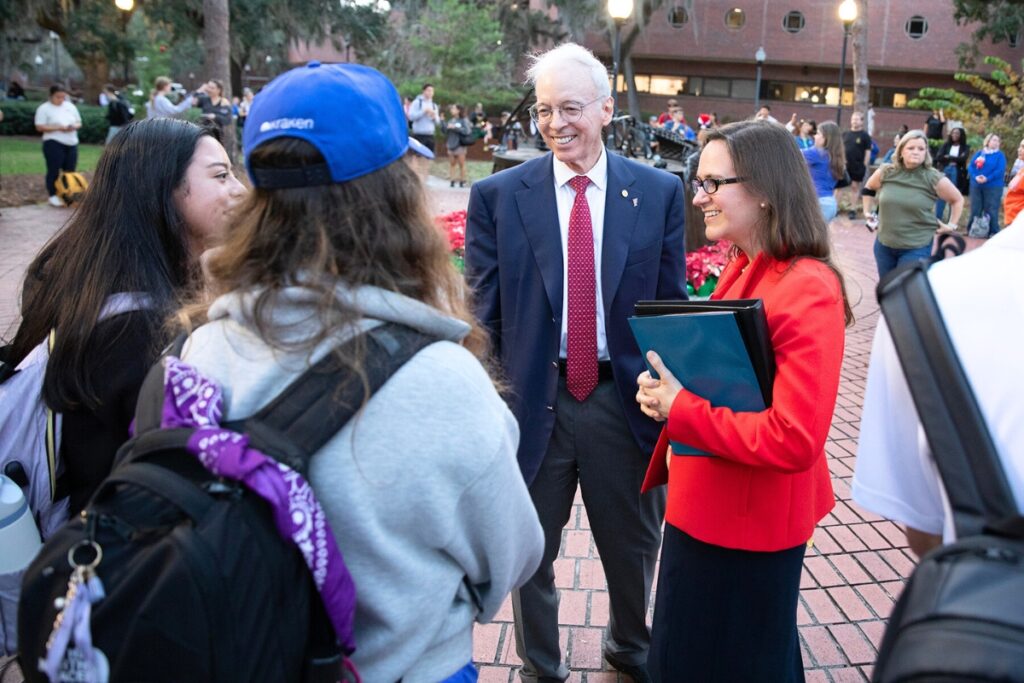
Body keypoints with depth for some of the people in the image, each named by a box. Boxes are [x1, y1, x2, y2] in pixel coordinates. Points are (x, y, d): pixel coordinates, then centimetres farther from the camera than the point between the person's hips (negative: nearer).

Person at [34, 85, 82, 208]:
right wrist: (58, 128, -19)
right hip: (54, 143, -5)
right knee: (54, 170, -4)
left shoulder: (71, 106, 12)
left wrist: (74, 126, -7)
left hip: (71, 143, 5)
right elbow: (39, 127, -10)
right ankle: (53, 196, 1)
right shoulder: (44, 108, -3)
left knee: (70, 170, 5)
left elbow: (79, 123, 17)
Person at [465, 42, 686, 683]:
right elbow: (482, 312, -3)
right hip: (532, 397, -1)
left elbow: (671, 305, 3)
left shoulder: (659, 192, -2)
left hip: (627, 399, 1)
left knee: (634, 544, 20)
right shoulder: (498, 195, -4)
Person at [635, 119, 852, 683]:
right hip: (702, 507, 9)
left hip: (749, 525, -8)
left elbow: (794, 439, -29)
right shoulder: (743, 268, 3)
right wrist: (667, 388, -3)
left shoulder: (807, 291, -25)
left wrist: (679, 408, -23)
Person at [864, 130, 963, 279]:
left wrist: (951, 225, 4)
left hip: (916, 248, -4)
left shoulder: (934, 178, -10)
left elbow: (957, 199, 6)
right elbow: (868, 188, 18)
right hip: (884, 245, 4)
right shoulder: (886, 172, -3)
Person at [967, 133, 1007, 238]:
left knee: (991, 211, -4)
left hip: (993, 187, -3)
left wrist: (987, 178, -21)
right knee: (975, 210, 9)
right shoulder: (978, 153, 12)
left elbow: (1000, 170, -10)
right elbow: (970, 167, 3)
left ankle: (993, 233, 2)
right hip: (976, 186, 3)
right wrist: (975, 177, -15)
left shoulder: (1000, 155, 2)